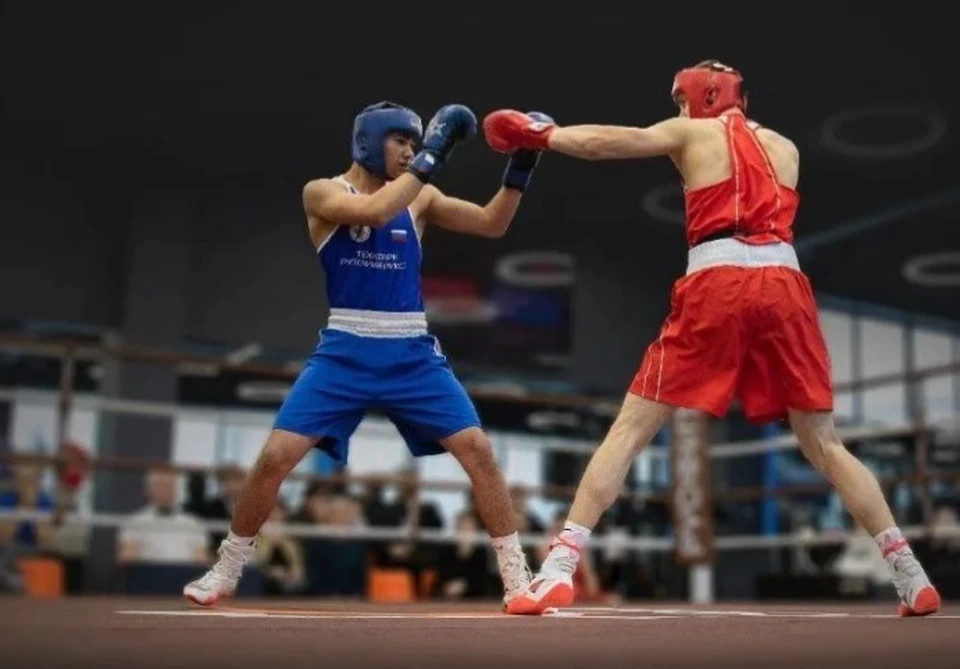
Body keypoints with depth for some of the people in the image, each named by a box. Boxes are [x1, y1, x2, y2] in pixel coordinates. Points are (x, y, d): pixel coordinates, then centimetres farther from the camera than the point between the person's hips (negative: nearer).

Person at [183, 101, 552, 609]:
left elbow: (492, 225, 4)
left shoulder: (419, 197, 8)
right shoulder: (321, 192, -2)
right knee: (276, 455, -9)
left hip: (412, 354, 3)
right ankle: (225, 570, 14)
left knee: (477, 448, -9)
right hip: (344, 353, -2)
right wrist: (431, 158, -20)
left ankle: (516, 575, 4)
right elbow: (374, 211, -22)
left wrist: (519, 169, -9)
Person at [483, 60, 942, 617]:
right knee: (824, 445, 14)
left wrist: (538, 135, 18)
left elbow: (606, 143, 8)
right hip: (785, 287, 4)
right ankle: (913, 577, 13)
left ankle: (559, 569, -6)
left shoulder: (690, 134, 16)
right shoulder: (786, 148, 26)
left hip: (717, 286, -3)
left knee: (629, 431, 1)